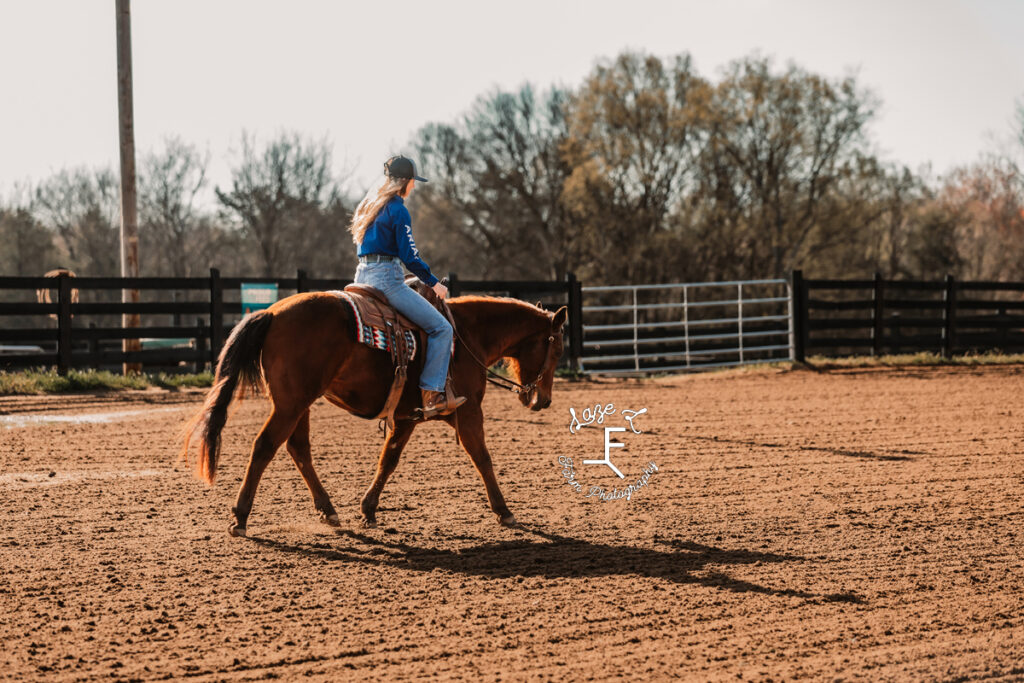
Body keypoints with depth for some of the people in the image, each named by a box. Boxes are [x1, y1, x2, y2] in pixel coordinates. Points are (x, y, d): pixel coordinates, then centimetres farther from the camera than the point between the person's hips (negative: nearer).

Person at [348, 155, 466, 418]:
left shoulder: (370, 205, 16)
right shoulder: (399, 211, -11)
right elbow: (410, 256, -14)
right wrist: (433, 282, -1)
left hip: (363, 275, 10)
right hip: (387, 279, -10)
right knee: (441, 328, -7)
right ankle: (431, 395, -14)